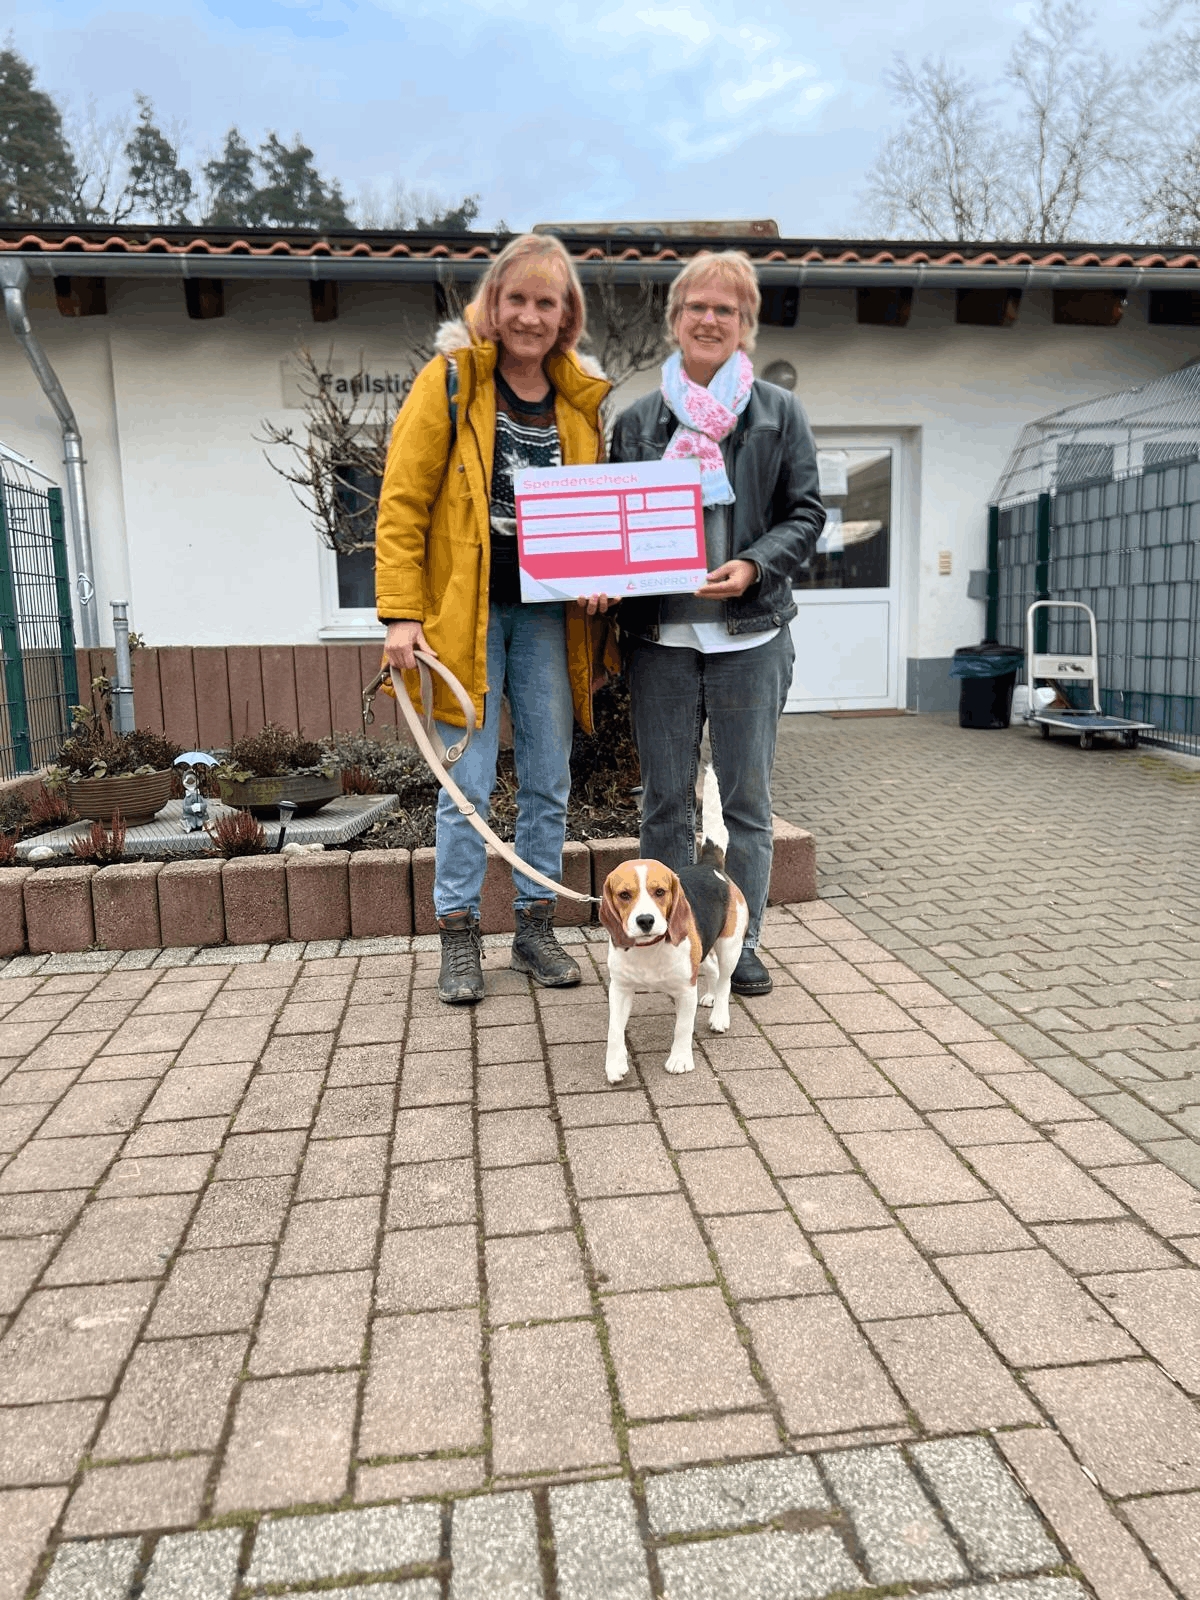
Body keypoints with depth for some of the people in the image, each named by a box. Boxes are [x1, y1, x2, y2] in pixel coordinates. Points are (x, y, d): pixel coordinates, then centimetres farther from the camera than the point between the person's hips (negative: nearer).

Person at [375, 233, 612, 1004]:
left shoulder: (582, 398, 10)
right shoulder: (449, 381, -3)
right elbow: (402, 504, -7)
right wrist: (402, 612, -14)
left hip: (547, 616, 4)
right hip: (463, 613, -4)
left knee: (549, 781, 9)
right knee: (468, 783, 0)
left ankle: (537, 926, 23)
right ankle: (459, 937, 14)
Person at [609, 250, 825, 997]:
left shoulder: (779, 414, 8)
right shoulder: (637, 420, 12)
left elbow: (807, 514, 4)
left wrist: (754, 567, -15)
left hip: (750, 632, -1)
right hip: (660, 634, 2)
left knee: (748, 801, 5)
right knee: (666, 802, 6)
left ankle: (742, 941, 17)